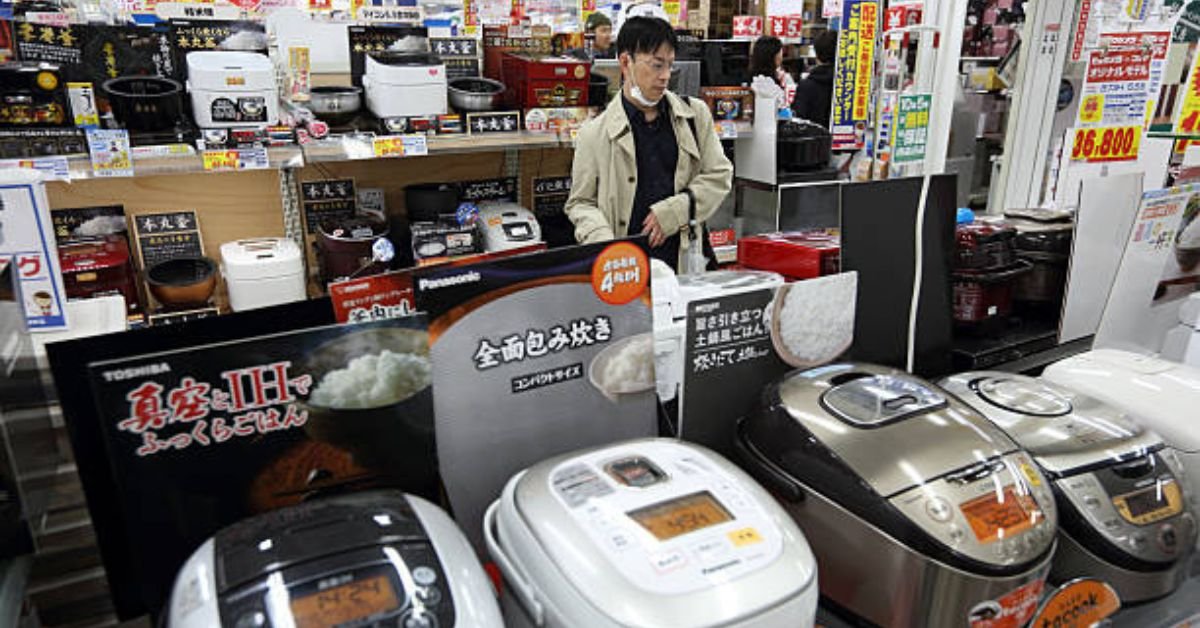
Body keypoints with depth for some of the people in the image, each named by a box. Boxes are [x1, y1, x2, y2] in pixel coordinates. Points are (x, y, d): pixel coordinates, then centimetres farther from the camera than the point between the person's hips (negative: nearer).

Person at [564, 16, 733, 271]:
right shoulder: (595, 133, 4)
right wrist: (601, 242, -11)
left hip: (688, 260, 2)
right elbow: (580, 202, 9)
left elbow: (719, 175, 12)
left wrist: (673, 211, -2)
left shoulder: (695, 114, 12)